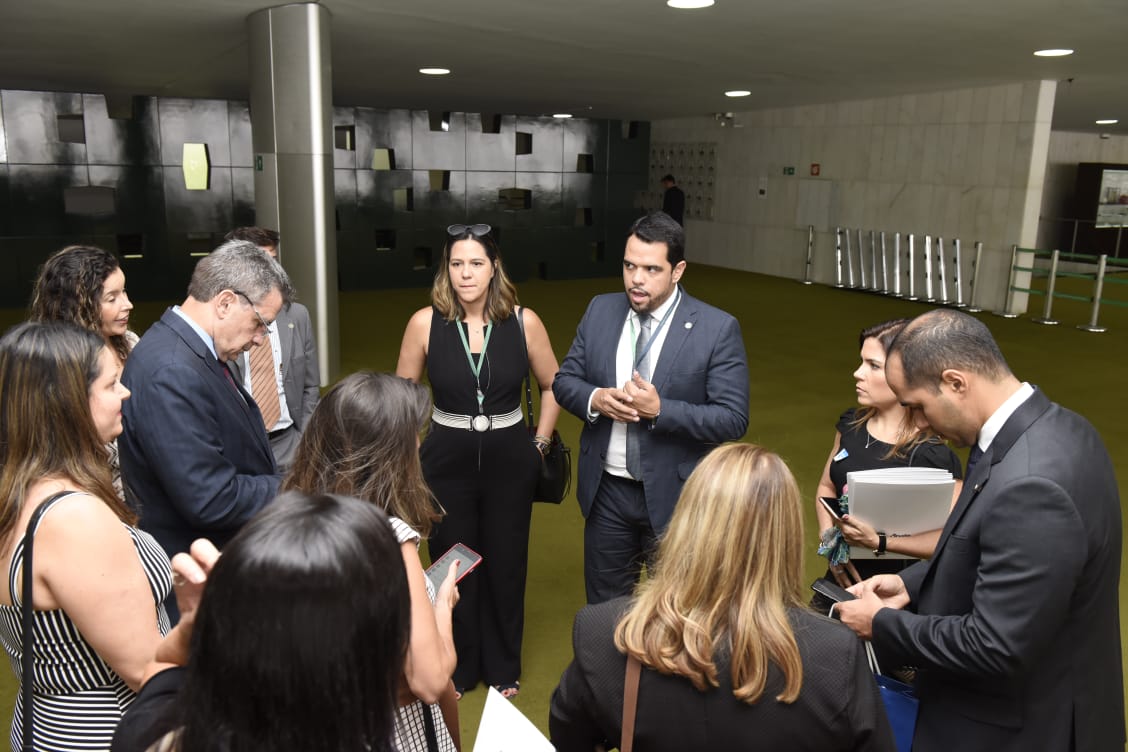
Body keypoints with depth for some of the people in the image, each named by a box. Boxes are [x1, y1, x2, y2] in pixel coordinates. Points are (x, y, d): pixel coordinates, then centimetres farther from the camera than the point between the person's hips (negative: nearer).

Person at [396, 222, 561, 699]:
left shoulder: (524, 322, -8)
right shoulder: (425, 323, -9)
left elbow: (552, 385, 6)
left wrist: (539, 444, 3)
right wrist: (412, 452, 1)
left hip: (509, 460, 0)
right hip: (447, 461, 0)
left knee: (505, 565, 13)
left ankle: (502, 667, 36)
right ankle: (457, 668, 35)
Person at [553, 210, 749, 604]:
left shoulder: (718, 328, -14)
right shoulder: (600, 310, 0)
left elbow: (733, 420, -16)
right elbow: (564, 380, 5)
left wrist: (660, 410, -28)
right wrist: (594, 399, -17)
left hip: (674, 495, -3)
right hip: (606, 489, 4)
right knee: (604, 607, 20)